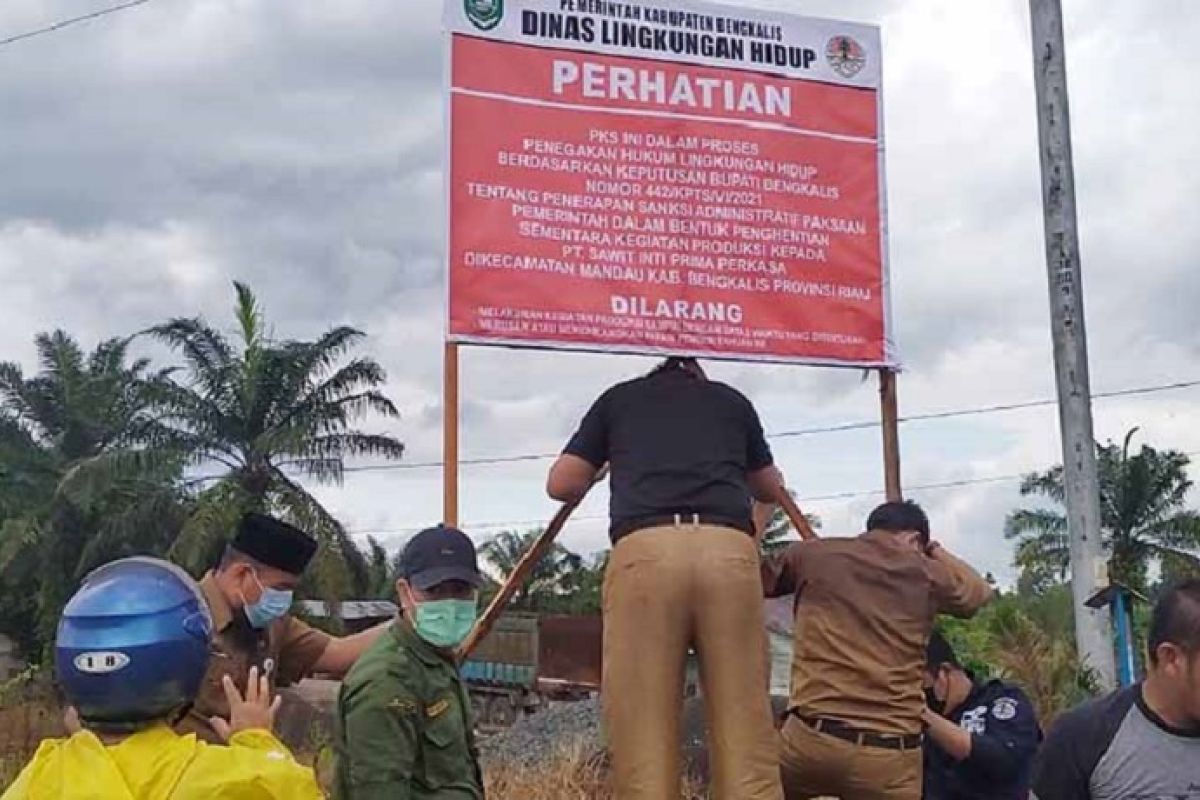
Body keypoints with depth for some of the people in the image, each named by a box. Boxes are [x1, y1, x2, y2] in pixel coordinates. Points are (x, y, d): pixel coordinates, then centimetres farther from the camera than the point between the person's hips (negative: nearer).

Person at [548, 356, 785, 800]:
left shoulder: (618, 399, 26)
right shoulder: (731, 400, 29)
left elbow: (561, 485, 25)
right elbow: (771, 489, 42)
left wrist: (601, 468, 46)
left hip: (643, 554, -1)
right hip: (729, 552, 1)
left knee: (644, 752, -1)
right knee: (745, 745, 2)